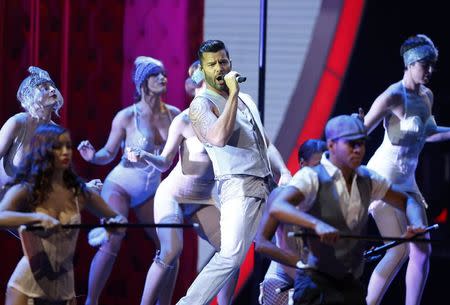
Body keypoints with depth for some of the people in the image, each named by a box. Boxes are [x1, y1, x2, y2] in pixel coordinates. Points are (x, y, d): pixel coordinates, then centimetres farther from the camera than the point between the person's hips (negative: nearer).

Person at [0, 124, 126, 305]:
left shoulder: (79, 193, 4)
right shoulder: (24, 191, -7)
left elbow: (116, 218, 14)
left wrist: (117, 222, -10)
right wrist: (38, 217, -36)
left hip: (64, 289, 4)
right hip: (27, 287, -4)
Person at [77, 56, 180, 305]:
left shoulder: (173, 114, -1)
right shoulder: (127, 117, -13)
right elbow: (109, 154, -7)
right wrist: (93, 157, -26)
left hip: (150, 191, 6)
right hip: (120, 185, -6)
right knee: (111, 243, -19)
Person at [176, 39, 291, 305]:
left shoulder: (246, 100, 19)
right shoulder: (202, 105, -5)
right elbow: (219, 138, -25)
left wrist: (284, 172, 8)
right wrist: (233, 94, -19)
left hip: (269, 187, 8)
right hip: (239, 187, -8)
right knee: (231, 256, -24)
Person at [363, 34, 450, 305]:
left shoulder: (427, 96, 7)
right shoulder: (393, 97, -17)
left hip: (406, 181, 8)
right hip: (382, 178, -8)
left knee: (422, 250, 2)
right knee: (399, 251, -10)